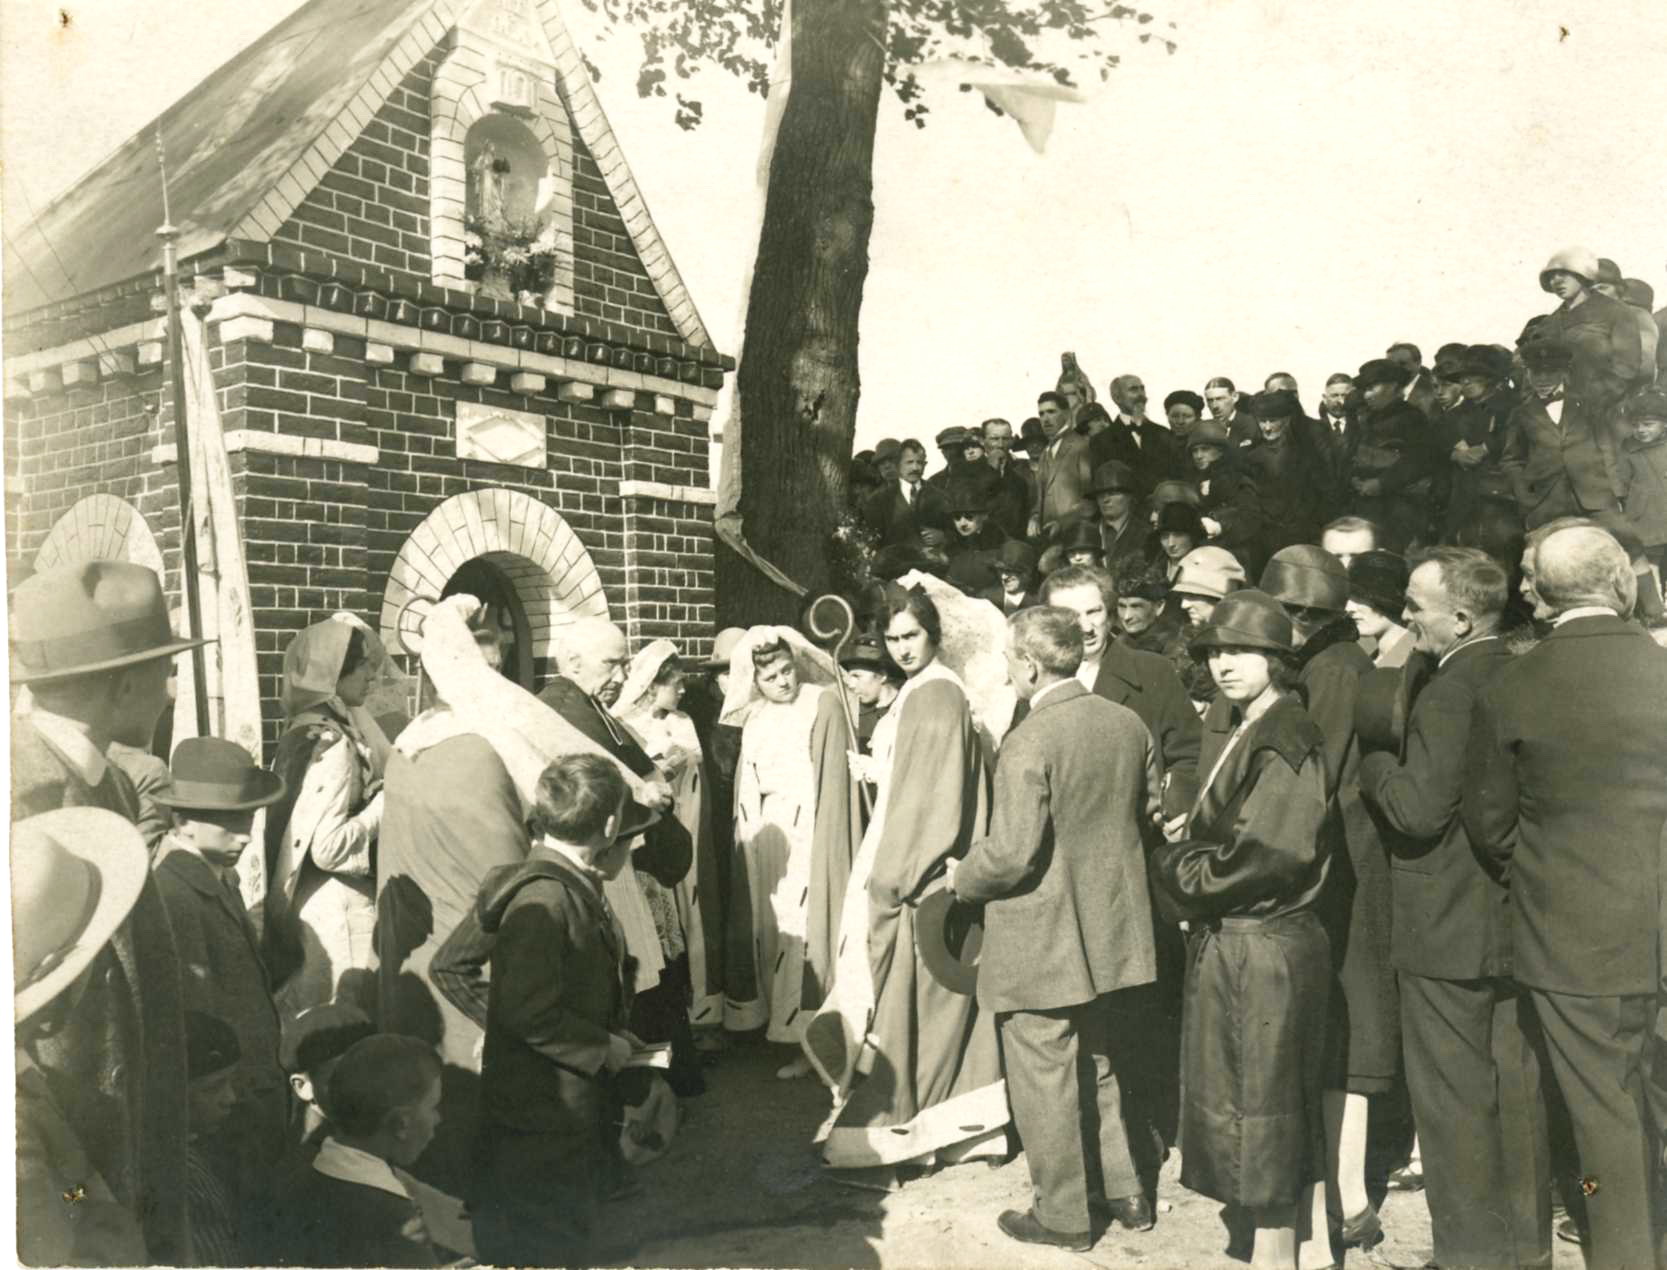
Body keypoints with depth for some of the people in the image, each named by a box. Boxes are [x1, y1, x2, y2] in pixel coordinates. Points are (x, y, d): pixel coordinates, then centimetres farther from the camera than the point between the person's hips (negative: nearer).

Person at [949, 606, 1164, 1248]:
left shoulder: (1028, 743, -23)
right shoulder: (1130, 724, 0)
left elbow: (1012, 853, -26)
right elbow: (1149, 812, 12)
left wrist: (962, 877, -7)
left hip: (1041, 943, -8)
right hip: (1106, 930, 8)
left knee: (1044, 1080, 9)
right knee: (1097, 1066, 24)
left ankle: (1062, 1214, 22)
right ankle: (1124, 1191, 33)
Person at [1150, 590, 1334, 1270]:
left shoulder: (1286, 740, -15)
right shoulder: (1229, 731, 12)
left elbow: (1268, 856, -22)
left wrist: (1177, 868, -11)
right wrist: (1186, 833, 2)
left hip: (1268, 945, -9)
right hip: (1220, 941, 9)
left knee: (1264, 1100, 3)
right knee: (1224, 1097, 16)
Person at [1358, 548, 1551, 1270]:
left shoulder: (1449, 691, -20)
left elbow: (1418, 809, -24)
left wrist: (1373, 766, -8)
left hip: (1451, 932, -8)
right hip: (1521, 925, 9)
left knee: (1454, 1099, 3)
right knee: (1518, 1089, 17)